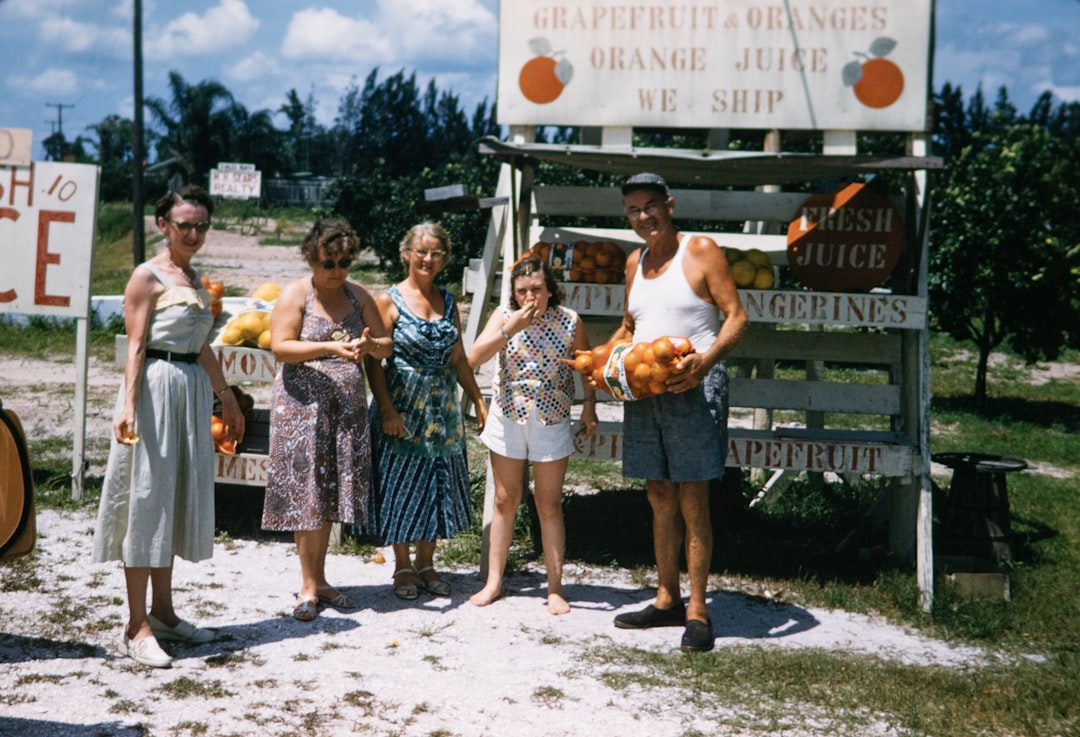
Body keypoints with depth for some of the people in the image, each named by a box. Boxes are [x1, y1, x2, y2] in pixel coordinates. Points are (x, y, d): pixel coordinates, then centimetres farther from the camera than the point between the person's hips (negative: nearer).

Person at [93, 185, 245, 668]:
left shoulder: (195, 279, 15)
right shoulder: (148, 276, -6)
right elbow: (136, 346, -13)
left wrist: (228, 400, 23)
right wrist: (128, 405, -23)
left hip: (193, 392, 8)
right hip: (155, 389, -8)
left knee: (179, 497, 11)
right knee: (147, 499, -5)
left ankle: (162, 611, 22)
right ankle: (136, 627, 1)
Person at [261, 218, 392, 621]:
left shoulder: (358, 296, 10)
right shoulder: (295, 294, -3)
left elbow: (386, 344, 9)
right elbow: (280, 347, -12)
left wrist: (369, 345, -14)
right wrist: (330, 348, -22)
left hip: (347, 406, 4)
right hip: (303, 403, -4)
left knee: (331, 494, 8)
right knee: (306, 493, -4)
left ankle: (320, 580, 18)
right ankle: (309, 587, 3)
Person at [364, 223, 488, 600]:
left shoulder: (447, 301, 9)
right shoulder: (389, 300, -6)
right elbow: (374, 361, -9)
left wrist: (479, 402, 11)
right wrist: (387, 410, -17)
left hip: (443, 411, 5)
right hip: (402, 409, -5)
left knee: (438, 486, 8)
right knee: (401, 486, 2)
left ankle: (426, 564, 22)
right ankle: (403, 567, 17)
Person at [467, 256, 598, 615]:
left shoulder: (569, 322, -7)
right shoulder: (504, 316, -7)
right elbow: (474, 359, -18)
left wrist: (589, 405, -2)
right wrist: (511, 329, -26)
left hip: (551, 422, -1)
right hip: (507, 419, 1)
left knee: (549, 505, 4)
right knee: (505, 500, 9)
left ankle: (555, 588, 12)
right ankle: (494, 582, 19)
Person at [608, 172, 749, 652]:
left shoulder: (700, 251, -3)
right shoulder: (635, 262, 16)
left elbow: (736, 316, -9)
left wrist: (706, 360, -25)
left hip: (693, 388, -6)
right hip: (643, 392, 6)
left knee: (691, 501, -3)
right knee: (660, 500, 11)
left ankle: (697, 610, 3)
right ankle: (667, 600, 21)